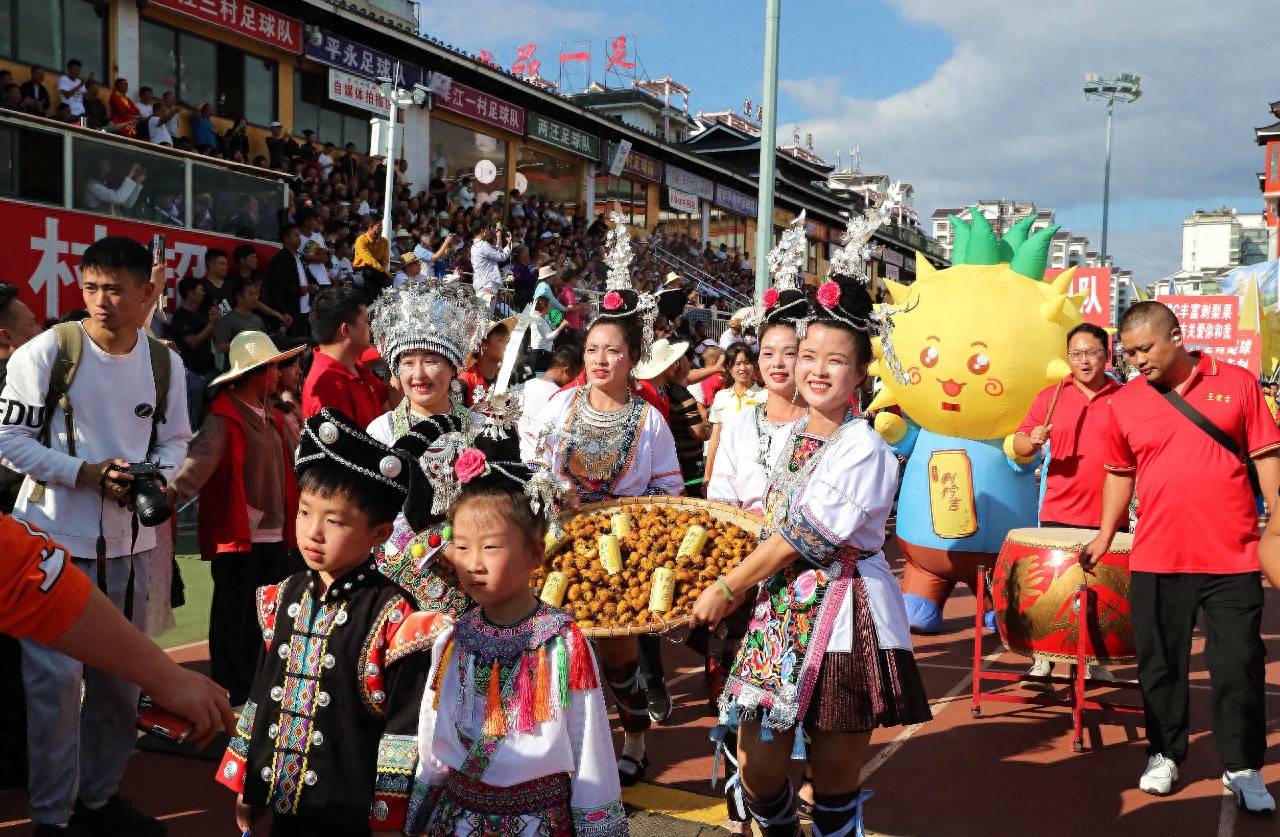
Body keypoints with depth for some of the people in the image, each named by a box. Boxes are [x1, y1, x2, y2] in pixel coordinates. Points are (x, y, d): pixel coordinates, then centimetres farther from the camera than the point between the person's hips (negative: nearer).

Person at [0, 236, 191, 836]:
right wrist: (85, 474, -19)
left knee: (120, 674, 13)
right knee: (56, 678, -3)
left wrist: (157, 478, -11)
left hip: (130, 540, 5)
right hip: (55, 538, -4)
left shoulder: (165, 363, 3)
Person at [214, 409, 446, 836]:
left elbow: (403, 728, -14)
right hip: (281, 799, 6)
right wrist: (244, 783, 14)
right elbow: (261, 695, 10)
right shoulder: (284, 598, 1)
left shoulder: (393, 618, -17)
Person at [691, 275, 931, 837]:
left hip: (843, 621, -6)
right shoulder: (791, 436, 10)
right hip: (780, 610, 6)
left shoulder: (863, 447, -13)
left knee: (835, 786, 5)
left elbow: (805, 536, -16)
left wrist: (729, 589, -9)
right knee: (759, 771, 8)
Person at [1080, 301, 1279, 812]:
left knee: (1239, 666, 6)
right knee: (1160, 664, 11)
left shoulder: (1237, 384, 0)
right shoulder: (1125, 402, 3)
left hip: (1232, 558, -1)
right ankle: (1164, 753, 28)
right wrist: (1105, 535, 9)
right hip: (1156, 559, 1)